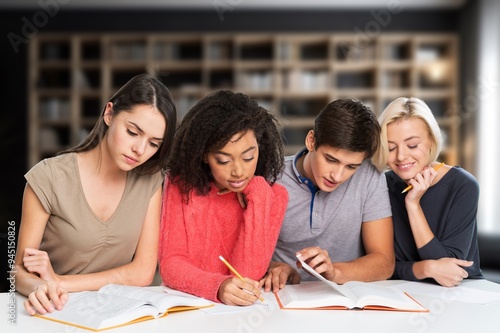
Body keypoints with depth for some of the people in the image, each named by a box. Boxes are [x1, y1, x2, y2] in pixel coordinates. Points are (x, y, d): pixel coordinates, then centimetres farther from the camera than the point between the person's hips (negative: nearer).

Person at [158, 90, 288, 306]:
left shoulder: (272, 196, -5)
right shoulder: (181, 184, -5)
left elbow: (247, 273, -13)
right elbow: (170, 263, -10)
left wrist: (256, 194, -16)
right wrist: (218, 287, -27)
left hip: (242, 311, 0)